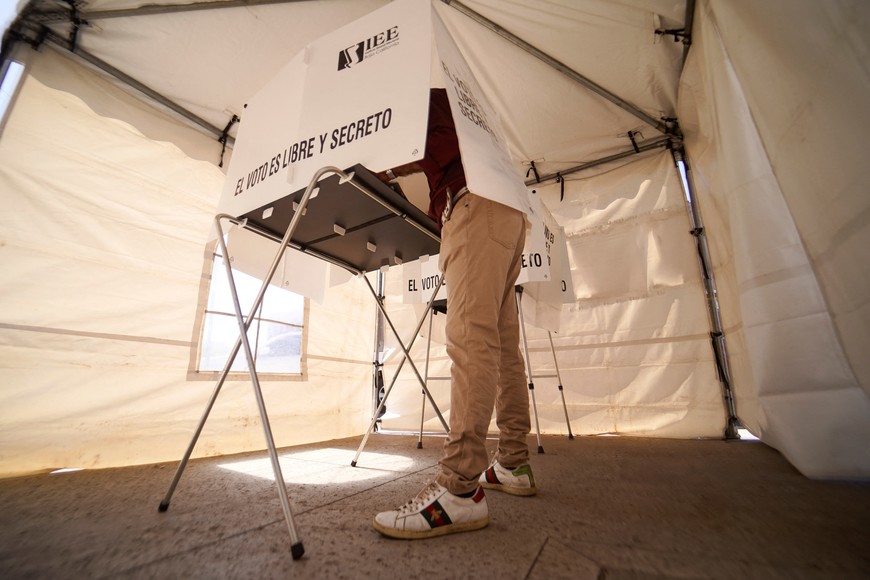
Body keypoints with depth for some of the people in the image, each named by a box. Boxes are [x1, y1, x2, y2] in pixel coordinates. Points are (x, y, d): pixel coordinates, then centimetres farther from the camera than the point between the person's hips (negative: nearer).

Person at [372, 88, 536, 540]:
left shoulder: (431, 94, 18)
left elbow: (448, 140, -4)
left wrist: (393, 169, -2)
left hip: (477, 201, -9)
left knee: (470, 337, -24)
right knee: (503, 345, 1)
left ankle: (461, 489, -25)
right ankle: (514, 466, 6)